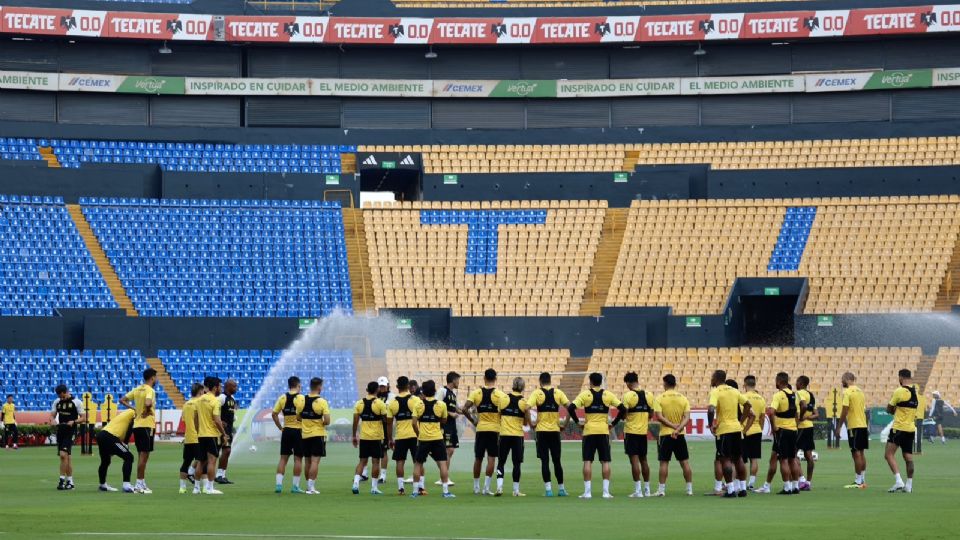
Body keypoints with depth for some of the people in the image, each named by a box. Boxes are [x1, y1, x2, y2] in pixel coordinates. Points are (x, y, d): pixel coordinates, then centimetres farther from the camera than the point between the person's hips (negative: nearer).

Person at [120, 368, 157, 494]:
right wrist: (147, 411, -13)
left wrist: (133, 408, 12)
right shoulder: (150, 390, -13)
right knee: (144, 455, -4)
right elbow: (148, 403, -32)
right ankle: (140, 484, -5)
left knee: (141, 455, 14)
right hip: (147, 425, -8)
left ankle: (141, 483, 18)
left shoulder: (137, 389, 11)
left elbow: (122, 400, 15)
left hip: (137, 425, 8)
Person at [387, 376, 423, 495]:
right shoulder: (416, 400, -4)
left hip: (400, 436, 1)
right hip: (414, 435, -1)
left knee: (400, 461, 5)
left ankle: (400, 487, 1)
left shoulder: (392, 402, 0)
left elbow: (389, 422, 4)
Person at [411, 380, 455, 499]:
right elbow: (444, 420, 9)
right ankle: (446, 491, -3)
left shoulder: (419, 404, -2)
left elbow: (414, 423, -5)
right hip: (437, 438, -1)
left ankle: (415, 491, 12)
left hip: (423, 439, 1)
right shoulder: (441, 405, -3)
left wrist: (418, 435, 8)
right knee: (443, 463, 2)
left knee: (418, 464, 12)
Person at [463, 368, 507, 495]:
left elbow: (465, 409, -8)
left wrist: (472, 421, 5)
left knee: (478, 459, 12)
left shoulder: (476, 393, 0)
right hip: (495, 429, -2)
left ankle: (476, 487, 21)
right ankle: (486, 487, -10)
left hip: (480, 429, 2)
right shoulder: (500, 394, -6)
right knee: (491, 459, -2)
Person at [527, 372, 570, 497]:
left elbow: (527, 408, -15)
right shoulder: (558, 393, 3)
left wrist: (531, 424, -3)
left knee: (545, 461, 1)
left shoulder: (537, 393, -3)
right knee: (557, 460, 12)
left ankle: (548, 488, -6)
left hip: (541, 430, -2)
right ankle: (561, 488, 17)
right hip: (555, 430, 2)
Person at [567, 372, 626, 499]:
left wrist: (578, 422, 1)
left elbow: (571, 408, -10)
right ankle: (606, 491, 1)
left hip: (589, 431, -1)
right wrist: (614, 423, 6)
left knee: (588, 461, 2)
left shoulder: (585, 394, -2)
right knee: (605, 461, 5)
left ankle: (587, 492, -1)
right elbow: (622, 409, -2)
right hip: (603, 431, 1)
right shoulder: (608, 395, 3)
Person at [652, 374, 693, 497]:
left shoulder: (659, 398, -5)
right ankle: (689, 489, 10)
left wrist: (672, 426, -13)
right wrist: (678, 429, -14)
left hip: (665, 434, -2)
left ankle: (661, 490, 0)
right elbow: (687, 418, -6)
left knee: (664, 462, 2)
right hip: (680, 435, 2)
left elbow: (659, 416, -14)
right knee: (685, 462, 8)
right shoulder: (683, 398, 3)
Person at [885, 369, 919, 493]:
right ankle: (909, 485, 11)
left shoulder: (899, 392, -13)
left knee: (889, 454, -6)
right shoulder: (916, 391, 6)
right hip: (911, 428, 7)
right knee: (908, 457, 11)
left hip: (899, 428, -7)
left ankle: (898, 481, -20)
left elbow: (889, 409, -4)